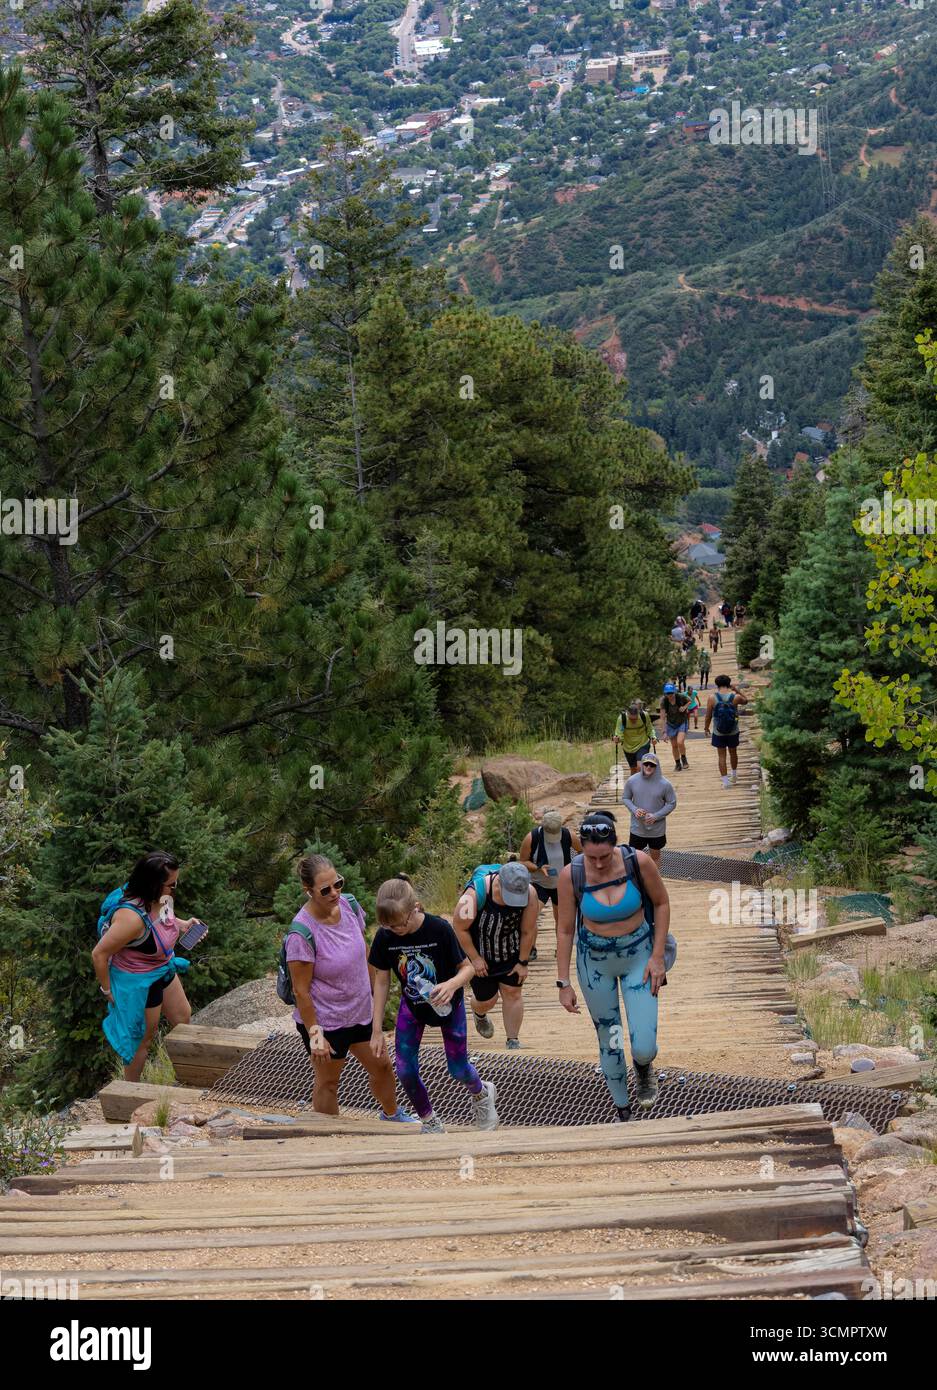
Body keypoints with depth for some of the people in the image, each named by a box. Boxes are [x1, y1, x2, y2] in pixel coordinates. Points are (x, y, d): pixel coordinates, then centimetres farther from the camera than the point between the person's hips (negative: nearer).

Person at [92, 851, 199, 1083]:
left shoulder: (162, 897, -16)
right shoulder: (132, 917, -40)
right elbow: (99, 955, -30)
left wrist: (183, 924, -7)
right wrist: (107, 991, -17)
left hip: (163, 969, 9)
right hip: (138, 982, -9)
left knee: (182, 1018, 25)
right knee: (143, 1038, 11)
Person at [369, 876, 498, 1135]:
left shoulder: (439, 929, -30)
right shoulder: (385, 936, -22)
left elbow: (467, 968, -20)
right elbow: (382, 981, -10)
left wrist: (452, 985, -43)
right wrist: (377, 1030, -9)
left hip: (447, 1004, -2)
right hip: (412, 1006, 2)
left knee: (458, 1069, 8)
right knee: (405, 1071, -4)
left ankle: (481, 1093, 45)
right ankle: (430, 1123, 22)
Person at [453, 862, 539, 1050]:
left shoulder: (529, 895, -26)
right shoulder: (476, 894, -34)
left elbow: (528, 931, -14)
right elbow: (460, 927, -21)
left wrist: (523, 962, -7)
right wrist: (475, 958, -15)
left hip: (511, 955, 2)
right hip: (480, 956, -2)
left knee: (512, 992, 0)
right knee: (487, 1000, 7)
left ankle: (513, 1042, 13)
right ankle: (479, 1015, 43)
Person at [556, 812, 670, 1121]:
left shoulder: (638, 862, -21)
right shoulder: (571, 875, -19)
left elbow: (662, 903, -3)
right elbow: (565, 931, -7)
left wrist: (657, 956, -7)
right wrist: (564, 984, -4)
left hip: (638, 956, 0)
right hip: (595, 961, 0)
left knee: (644, 1048, -7)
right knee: (609, 1043, 10)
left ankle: (643, 1068, 32)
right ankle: (623, 1113, 32)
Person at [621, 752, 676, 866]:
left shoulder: (665, 784, -13)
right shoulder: (632, 781, -10)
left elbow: (672, 803, -5)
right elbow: (625, 798, 3)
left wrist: (656, 816, -18)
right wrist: (634, 810, -17)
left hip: (657, 829, 0)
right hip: (637, 828, 0)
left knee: (655, 856, 16)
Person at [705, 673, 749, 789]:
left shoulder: (712, 698, -13)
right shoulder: (735, 697, -11)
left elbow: (708, 715, -6)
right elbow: (745, 701, 12)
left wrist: (706, 727, 9)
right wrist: (737, 690, 12)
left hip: (719, 733, -2)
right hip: (733, 732, 2)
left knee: (721, 756, 6)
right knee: (733, 753, 21)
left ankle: (725, 781, 4)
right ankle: (734, 775, 40)